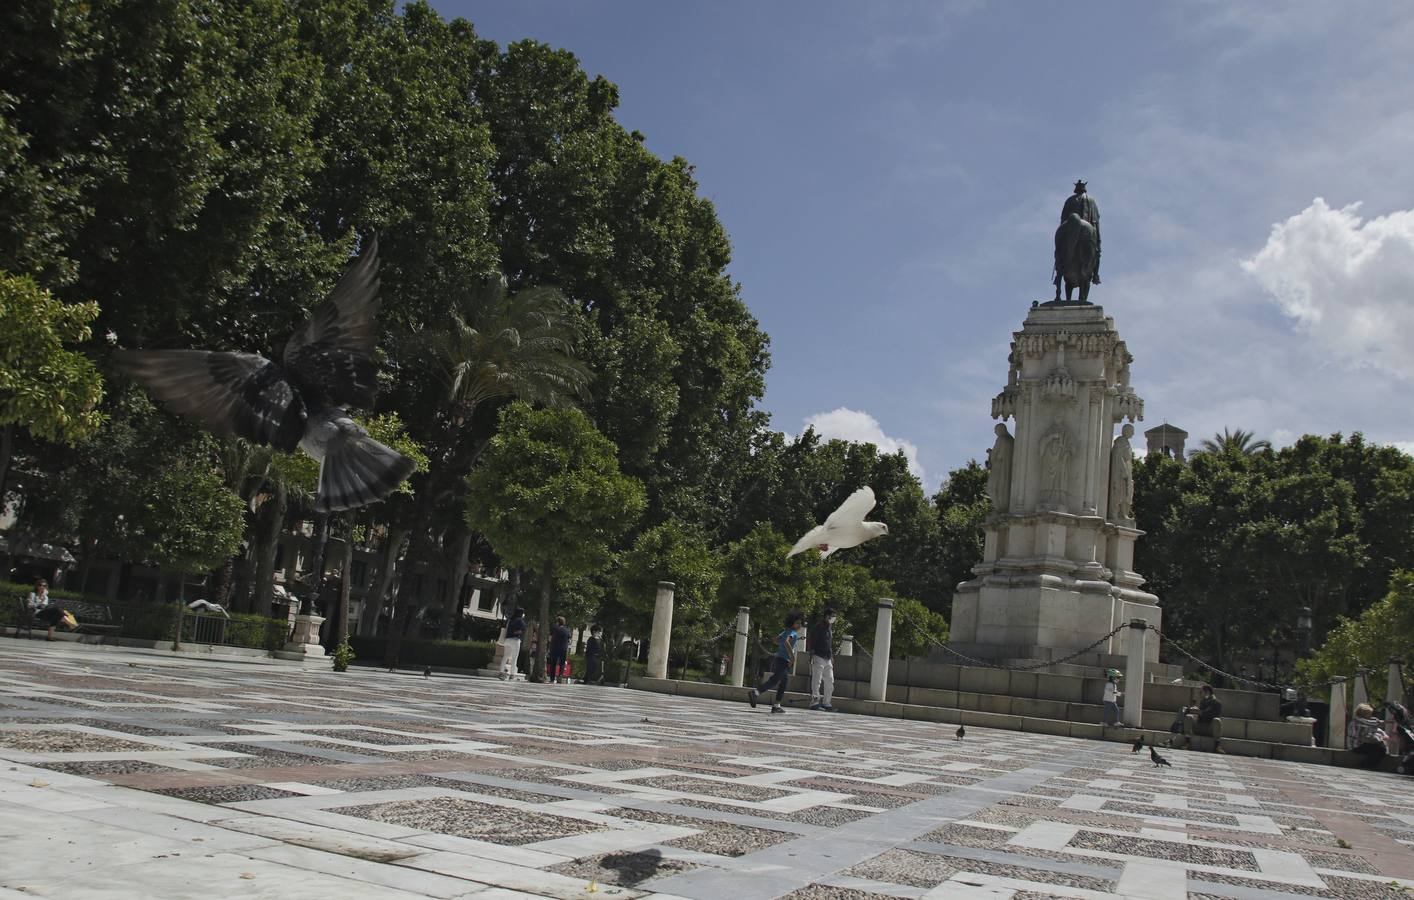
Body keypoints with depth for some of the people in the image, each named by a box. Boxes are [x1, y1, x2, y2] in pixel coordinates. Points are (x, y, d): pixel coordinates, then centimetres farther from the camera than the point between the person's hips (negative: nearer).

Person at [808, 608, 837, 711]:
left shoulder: (830, 628, 17)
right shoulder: (818, 627, -8)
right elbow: (812, 641, -12)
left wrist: (832, 657, 20)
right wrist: (812, 656, -18)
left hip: (828, 659, 8)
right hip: (819, 657, -8)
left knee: (829, 681, 9)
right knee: (816, 680, -10)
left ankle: (826, 703, 16)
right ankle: (814, 702, -10)